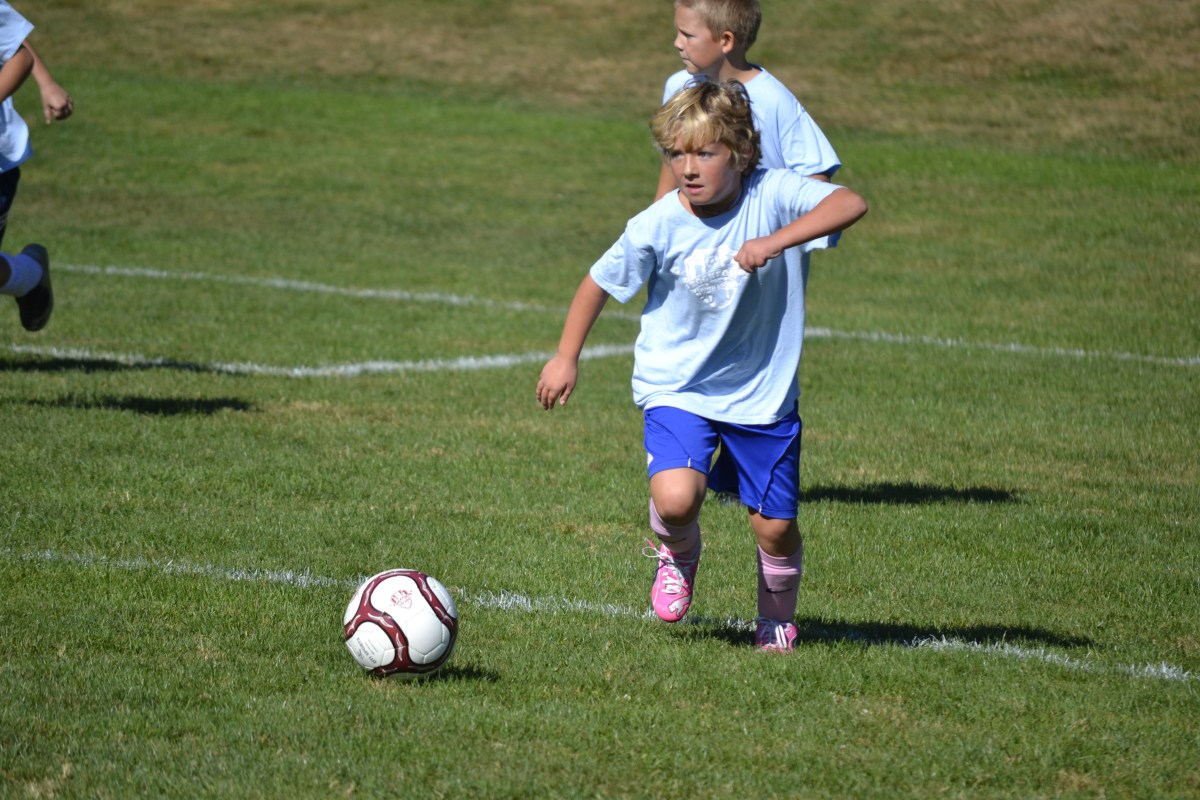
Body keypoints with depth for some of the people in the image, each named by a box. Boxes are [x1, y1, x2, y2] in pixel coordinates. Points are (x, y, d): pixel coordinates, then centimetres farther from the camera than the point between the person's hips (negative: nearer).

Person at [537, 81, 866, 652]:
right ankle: (678, 556, 12)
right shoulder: (657, 225, -13)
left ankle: (777, 616, 37)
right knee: (675, 498, -26)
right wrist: (566, 358, 5)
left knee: (775, 526, 4)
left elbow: (850, 204, -29)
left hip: (762, 393, 1)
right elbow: (599, 284, 2)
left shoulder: (772, 195, -14)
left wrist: (775, 242, -38)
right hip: (677, 387, -1)